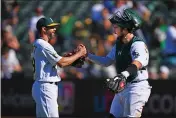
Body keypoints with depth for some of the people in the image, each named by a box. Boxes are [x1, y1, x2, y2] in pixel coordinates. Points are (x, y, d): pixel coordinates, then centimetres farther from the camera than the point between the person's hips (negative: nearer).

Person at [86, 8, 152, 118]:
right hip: (122, 88, 9)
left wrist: (124, 74, -53)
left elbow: (137, 63, -35)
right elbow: (106, 61, 20)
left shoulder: (138, 44, -17)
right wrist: (87, 55, 12)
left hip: (136, 88, -9)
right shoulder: (119, 44, 12)